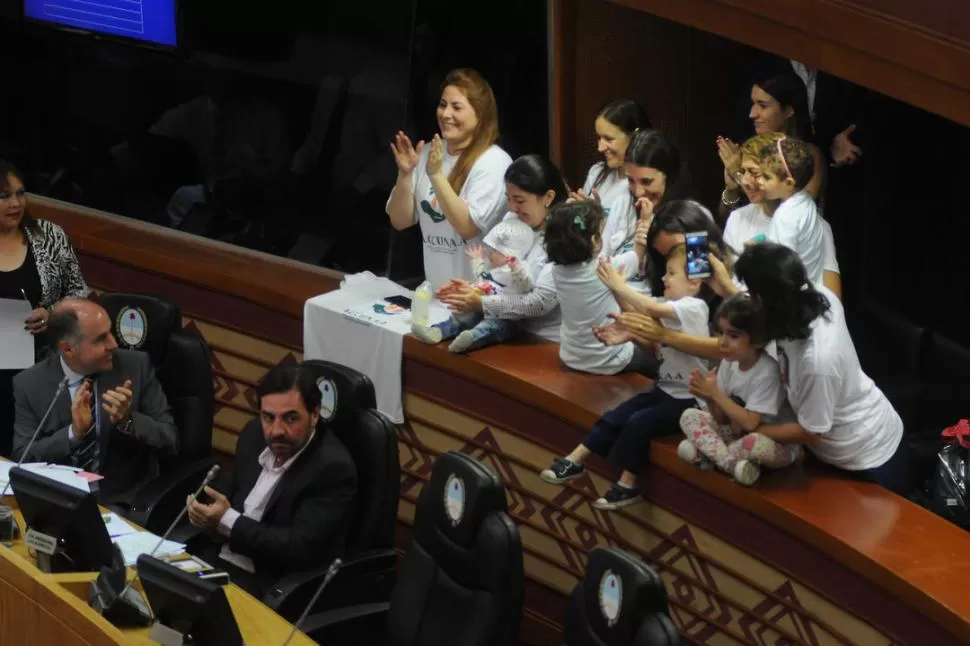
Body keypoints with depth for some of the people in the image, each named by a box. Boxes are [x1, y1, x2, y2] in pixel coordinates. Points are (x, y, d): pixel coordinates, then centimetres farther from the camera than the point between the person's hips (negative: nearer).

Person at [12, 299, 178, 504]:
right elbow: (23, 459, -6)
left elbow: (169, 441, -2)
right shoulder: (29, 385, -3)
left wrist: (128, 420, -20)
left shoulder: (136, 366, -3)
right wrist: (73, 433, -20)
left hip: (126, 504, -1)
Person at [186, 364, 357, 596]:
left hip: (273, 587, -7)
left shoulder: (333, 468, -17)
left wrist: (227, 522, -21)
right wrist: (207, 512, -8)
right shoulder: (254, 436, 5)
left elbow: (301, 549, -22)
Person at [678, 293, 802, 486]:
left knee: (756, 443, -41)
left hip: (778, 441, -7)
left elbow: (749, 423, -25)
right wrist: (708, 398, -22)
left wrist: (715, 393, -25)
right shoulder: (729, 363, -4)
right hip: (738, 432, 7)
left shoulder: (767, 372, -25)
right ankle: (731, 462, -24)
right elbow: (722, 419, -1)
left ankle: (705, 451, -16)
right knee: (689, 416, -6)